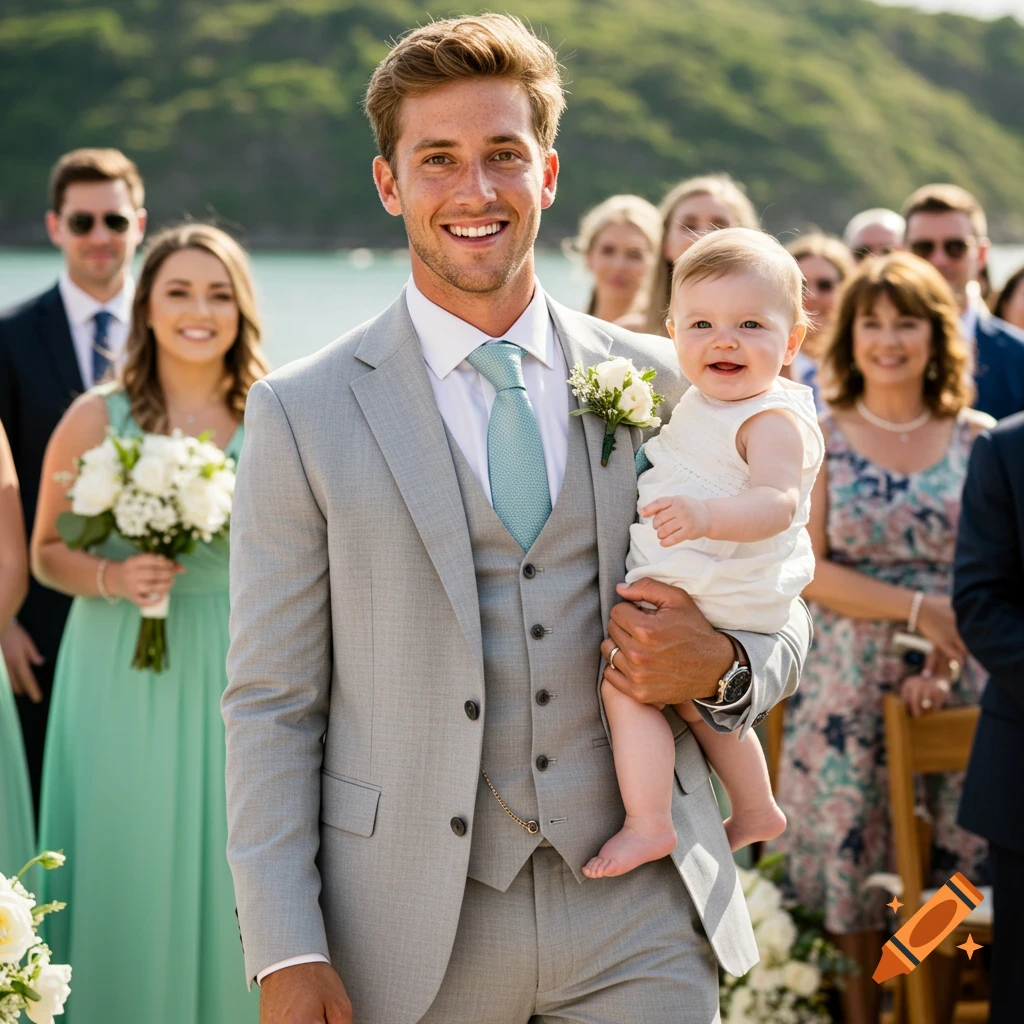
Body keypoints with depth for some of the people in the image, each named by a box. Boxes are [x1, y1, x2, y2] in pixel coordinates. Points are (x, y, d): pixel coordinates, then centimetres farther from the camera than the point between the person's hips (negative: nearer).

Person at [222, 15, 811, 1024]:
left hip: (642, 914, 2)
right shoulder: (302, 413, -1)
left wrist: (721, 668, -9)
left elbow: (780, 616, 14)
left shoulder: (660, 384, 5)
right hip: (412, 937, -2)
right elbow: (271, 703, -1)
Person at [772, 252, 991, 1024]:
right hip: (851, 690, -1)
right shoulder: (818, 439, 2)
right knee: (855, 871, 1)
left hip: (956, 690, 1)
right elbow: (804, 570, -5)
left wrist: (947, 662, -12)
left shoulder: (977, 439, 6)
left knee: (952, 869, 2)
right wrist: (918, 608, -13)